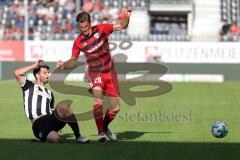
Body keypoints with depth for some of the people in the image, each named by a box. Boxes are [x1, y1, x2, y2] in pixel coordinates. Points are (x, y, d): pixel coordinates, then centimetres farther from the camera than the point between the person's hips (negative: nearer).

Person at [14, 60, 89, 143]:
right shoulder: (29, 87, 16)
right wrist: (34, 66, 8)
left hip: (51, 120, 5)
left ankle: (78, 137, -25)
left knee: (64, 105, -29)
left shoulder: (49, 93, 32)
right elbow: (17, 73, 2)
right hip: (38, 123, -5)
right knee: (55, 139, -37)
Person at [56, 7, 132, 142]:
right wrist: (63, 65, -14)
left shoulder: (101, 29, -7)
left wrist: (126, 17, -24)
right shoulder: (78, 42, -6)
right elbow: (73, 61, 5)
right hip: (95, 73, -2)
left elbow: (122, 26, -3)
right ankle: (101, 132, -26)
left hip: (110, 72, 2)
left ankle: (105, 127, 30)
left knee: (115, 108, 3)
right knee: (98, 98, -29)